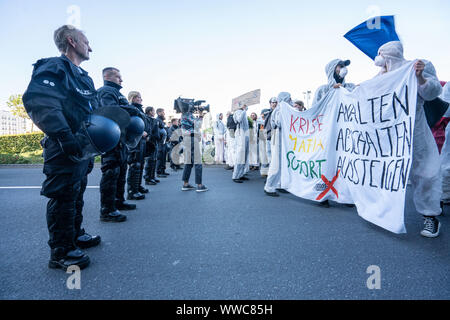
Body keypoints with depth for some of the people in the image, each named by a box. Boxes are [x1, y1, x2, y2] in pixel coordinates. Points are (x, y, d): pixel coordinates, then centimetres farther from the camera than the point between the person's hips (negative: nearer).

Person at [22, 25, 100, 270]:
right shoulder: (55, 67, -10)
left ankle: (75, 235, 37)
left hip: (82, 148, 10)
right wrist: (63, 135, -31)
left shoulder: (82, 76, 20)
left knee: (76, 194, 20)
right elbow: (37, 101, -25)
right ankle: (61, 252, 12)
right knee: (63, 197, -2)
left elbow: (92, 109, 24)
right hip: (63, 149, -10)